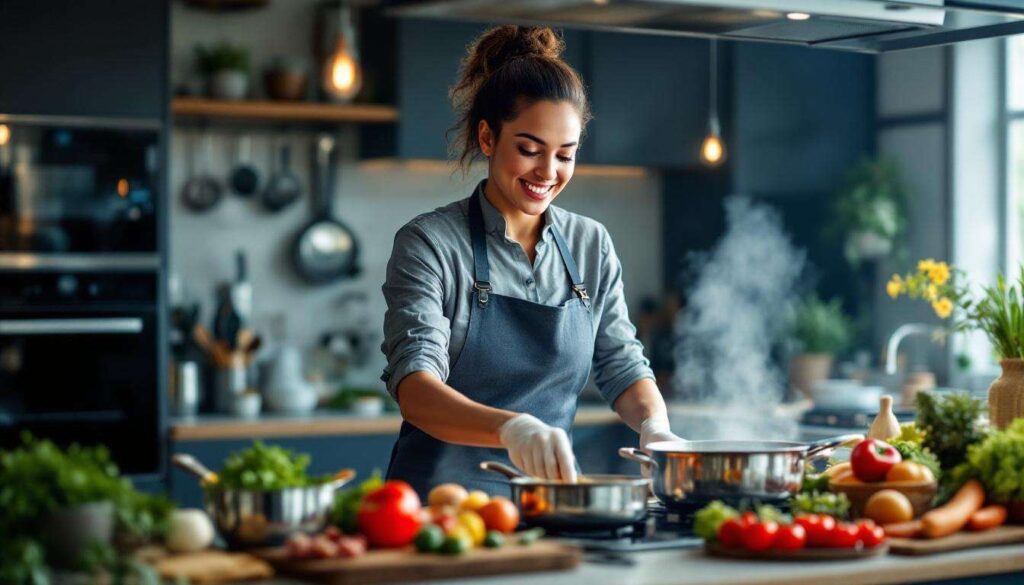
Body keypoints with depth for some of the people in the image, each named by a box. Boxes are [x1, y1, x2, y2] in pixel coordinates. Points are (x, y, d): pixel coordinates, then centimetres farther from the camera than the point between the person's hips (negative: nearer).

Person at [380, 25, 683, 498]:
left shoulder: (591, 246, 11)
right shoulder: (428, 243, -5)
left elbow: (622, 364, 16)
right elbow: (414, 387, -17)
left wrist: (654, 424, -8)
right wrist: (512, 428, -35)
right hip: (443, 498, -4)